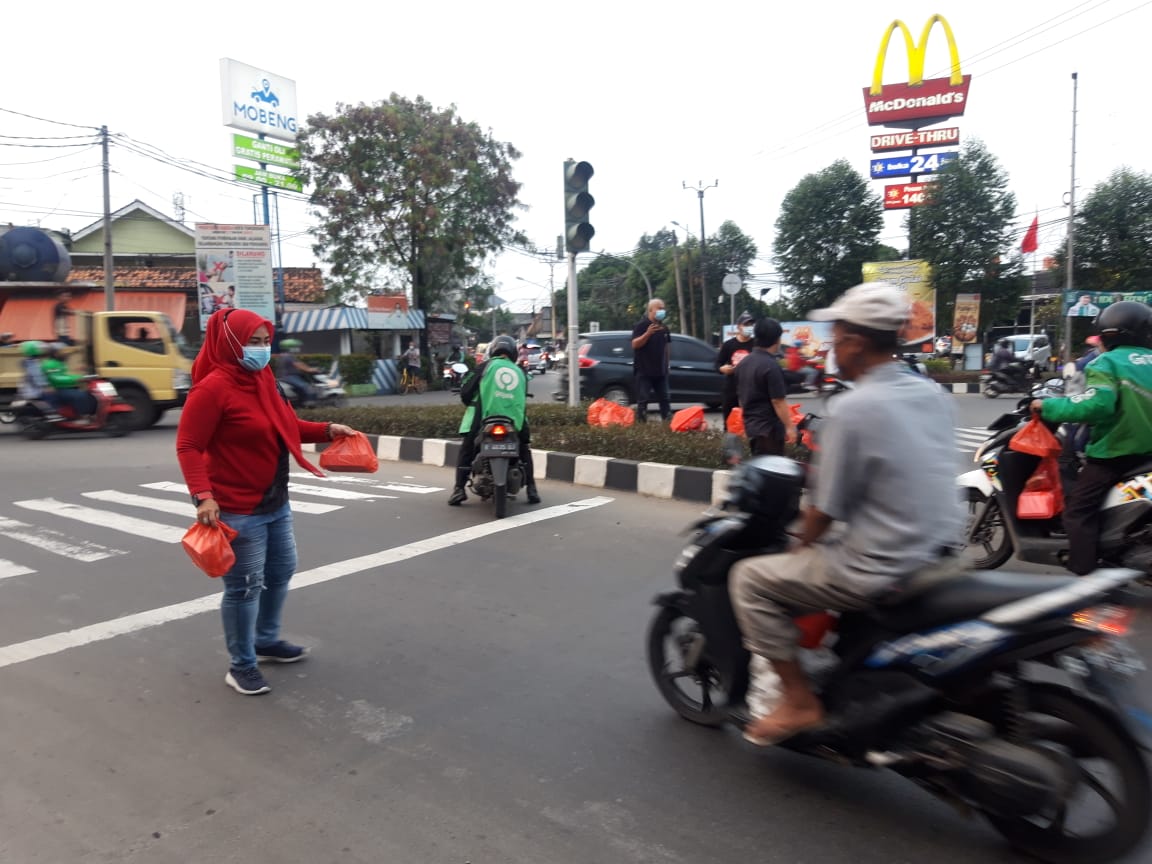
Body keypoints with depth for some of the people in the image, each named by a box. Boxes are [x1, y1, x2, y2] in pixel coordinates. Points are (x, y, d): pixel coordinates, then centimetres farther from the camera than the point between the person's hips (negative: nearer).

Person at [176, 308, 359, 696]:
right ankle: (241, 666, 17)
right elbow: (188, 446, -19)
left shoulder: (264, 379, 8)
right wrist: (202, 496, -30)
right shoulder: (213, 388, -18)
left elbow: (287, 425, 17)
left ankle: (266, 641, 40)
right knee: (244, 586, 0)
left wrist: (327, 430, 4)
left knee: (281, 571, 21)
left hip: (276, 502, 9)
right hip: (238, 509, -9)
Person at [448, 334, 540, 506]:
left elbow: (465, 391, 2)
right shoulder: (520, 372, 15)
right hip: (514, 420, 3)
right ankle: (531, 489, 16)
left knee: (466, 451, 11)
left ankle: (459, 488, -1)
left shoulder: (485, 366, 6)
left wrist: (471, 404, 22)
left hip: (485, 418, -2)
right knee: (525, 449, 24)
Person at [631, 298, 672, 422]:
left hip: (660, 370, 6)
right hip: (644, 370, -6)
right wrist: (648, 333, -30)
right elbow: (635, 344, -18)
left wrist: (668, 362, 16)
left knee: (664, 398, 9)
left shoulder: (664, 328, 11)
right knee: (643, 400, -5)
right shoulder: (642, 325, -9)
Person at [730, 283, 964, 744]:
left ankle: (799, 698, 6)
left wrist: (801, 547, 6)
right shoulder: (934, 395, 4)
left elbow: (825, 510, -14)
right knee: (829, 554, 34)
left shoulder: (855, 408, -19)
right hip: (941, 558, 9)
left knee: (750, 578, 3)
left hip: (883, 570, -8)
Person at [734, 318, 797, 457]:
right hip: (769, 427, -9)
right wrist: (789, 426, -16)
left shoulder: (744, 362, 8)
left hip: (751, 424, 9)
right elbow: (777, 401, -21)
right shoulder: (771, 366, -19)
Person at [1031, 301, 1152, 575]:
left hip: (1115, 451, -8)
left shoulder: (1106, 363, -11)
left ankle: (1084, 576, -10)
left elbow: (1096, 405, -26)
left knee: (1079, 511, -4)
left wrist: (1048, 407, -18)